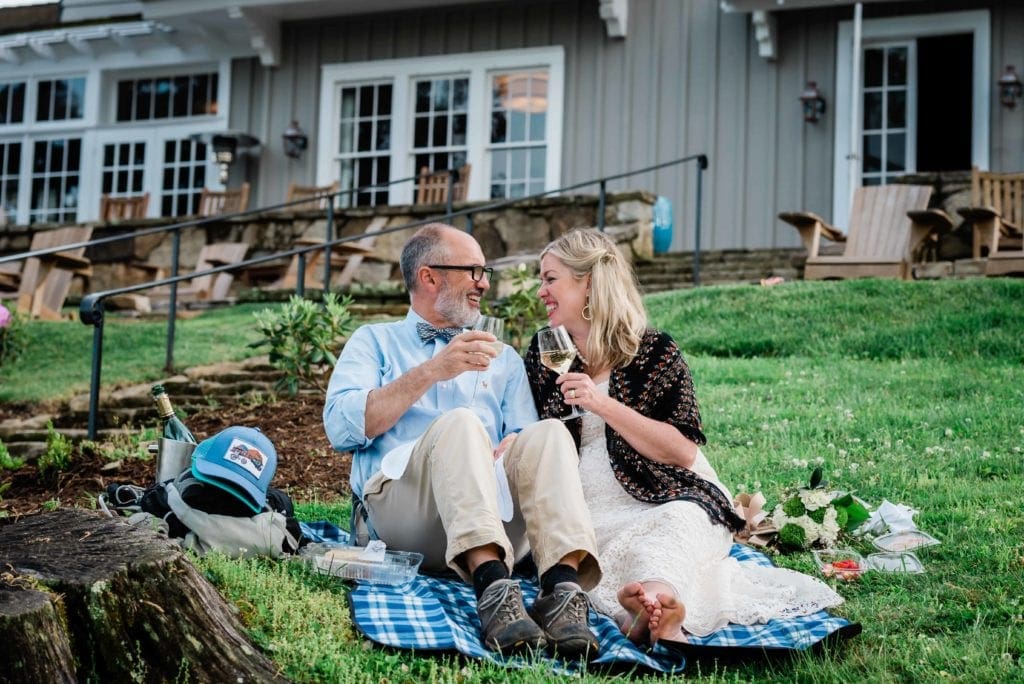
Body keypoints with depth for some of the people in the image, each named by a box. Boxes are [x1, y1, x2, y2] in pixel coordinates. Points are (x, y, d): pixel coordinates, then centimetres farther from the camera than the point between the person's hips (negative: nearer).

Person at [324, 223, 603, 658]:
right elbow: (341, 427, 0)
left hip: (496, 516, 3)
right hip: (397, 506, -3)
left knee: (549, 434, -24)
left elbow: (524, 440, 14)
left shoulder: (503, 359, 28)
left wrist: (493, 457, -11)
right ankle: (494, 589, -50)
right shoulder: (375, 341, 19)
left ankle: (563, 591, -45)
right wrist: (431, 371, -8)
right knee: (460, 423, -31)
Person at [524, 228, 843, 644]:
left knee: (677, 521, -39)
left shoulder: (653, 352, 1)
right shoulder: (542, 354, 14)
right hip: (593, 517, 4)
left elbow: (683, 452, -8)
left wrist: (603, 404, -15)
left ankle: (655, 593, -66)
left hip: (670, 500, -3)